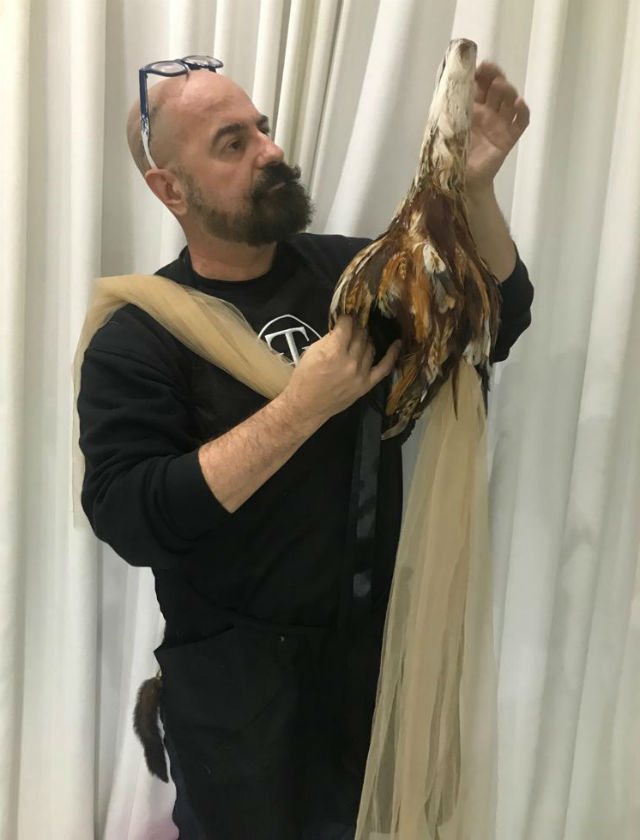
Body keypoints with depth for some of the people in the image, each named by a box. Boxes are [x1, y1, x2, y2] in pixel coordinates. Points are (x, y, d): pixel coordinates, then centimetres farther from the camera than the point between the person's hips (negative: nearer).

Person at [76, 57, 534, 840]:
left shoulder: (348, 268, -4)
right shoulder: (136, 337, -15)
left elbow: (498, 321, -3)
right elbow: (130, 521, -24)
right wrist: (301, 409, -30)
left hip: (369, 636, 4)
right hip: (231, 665, -3)